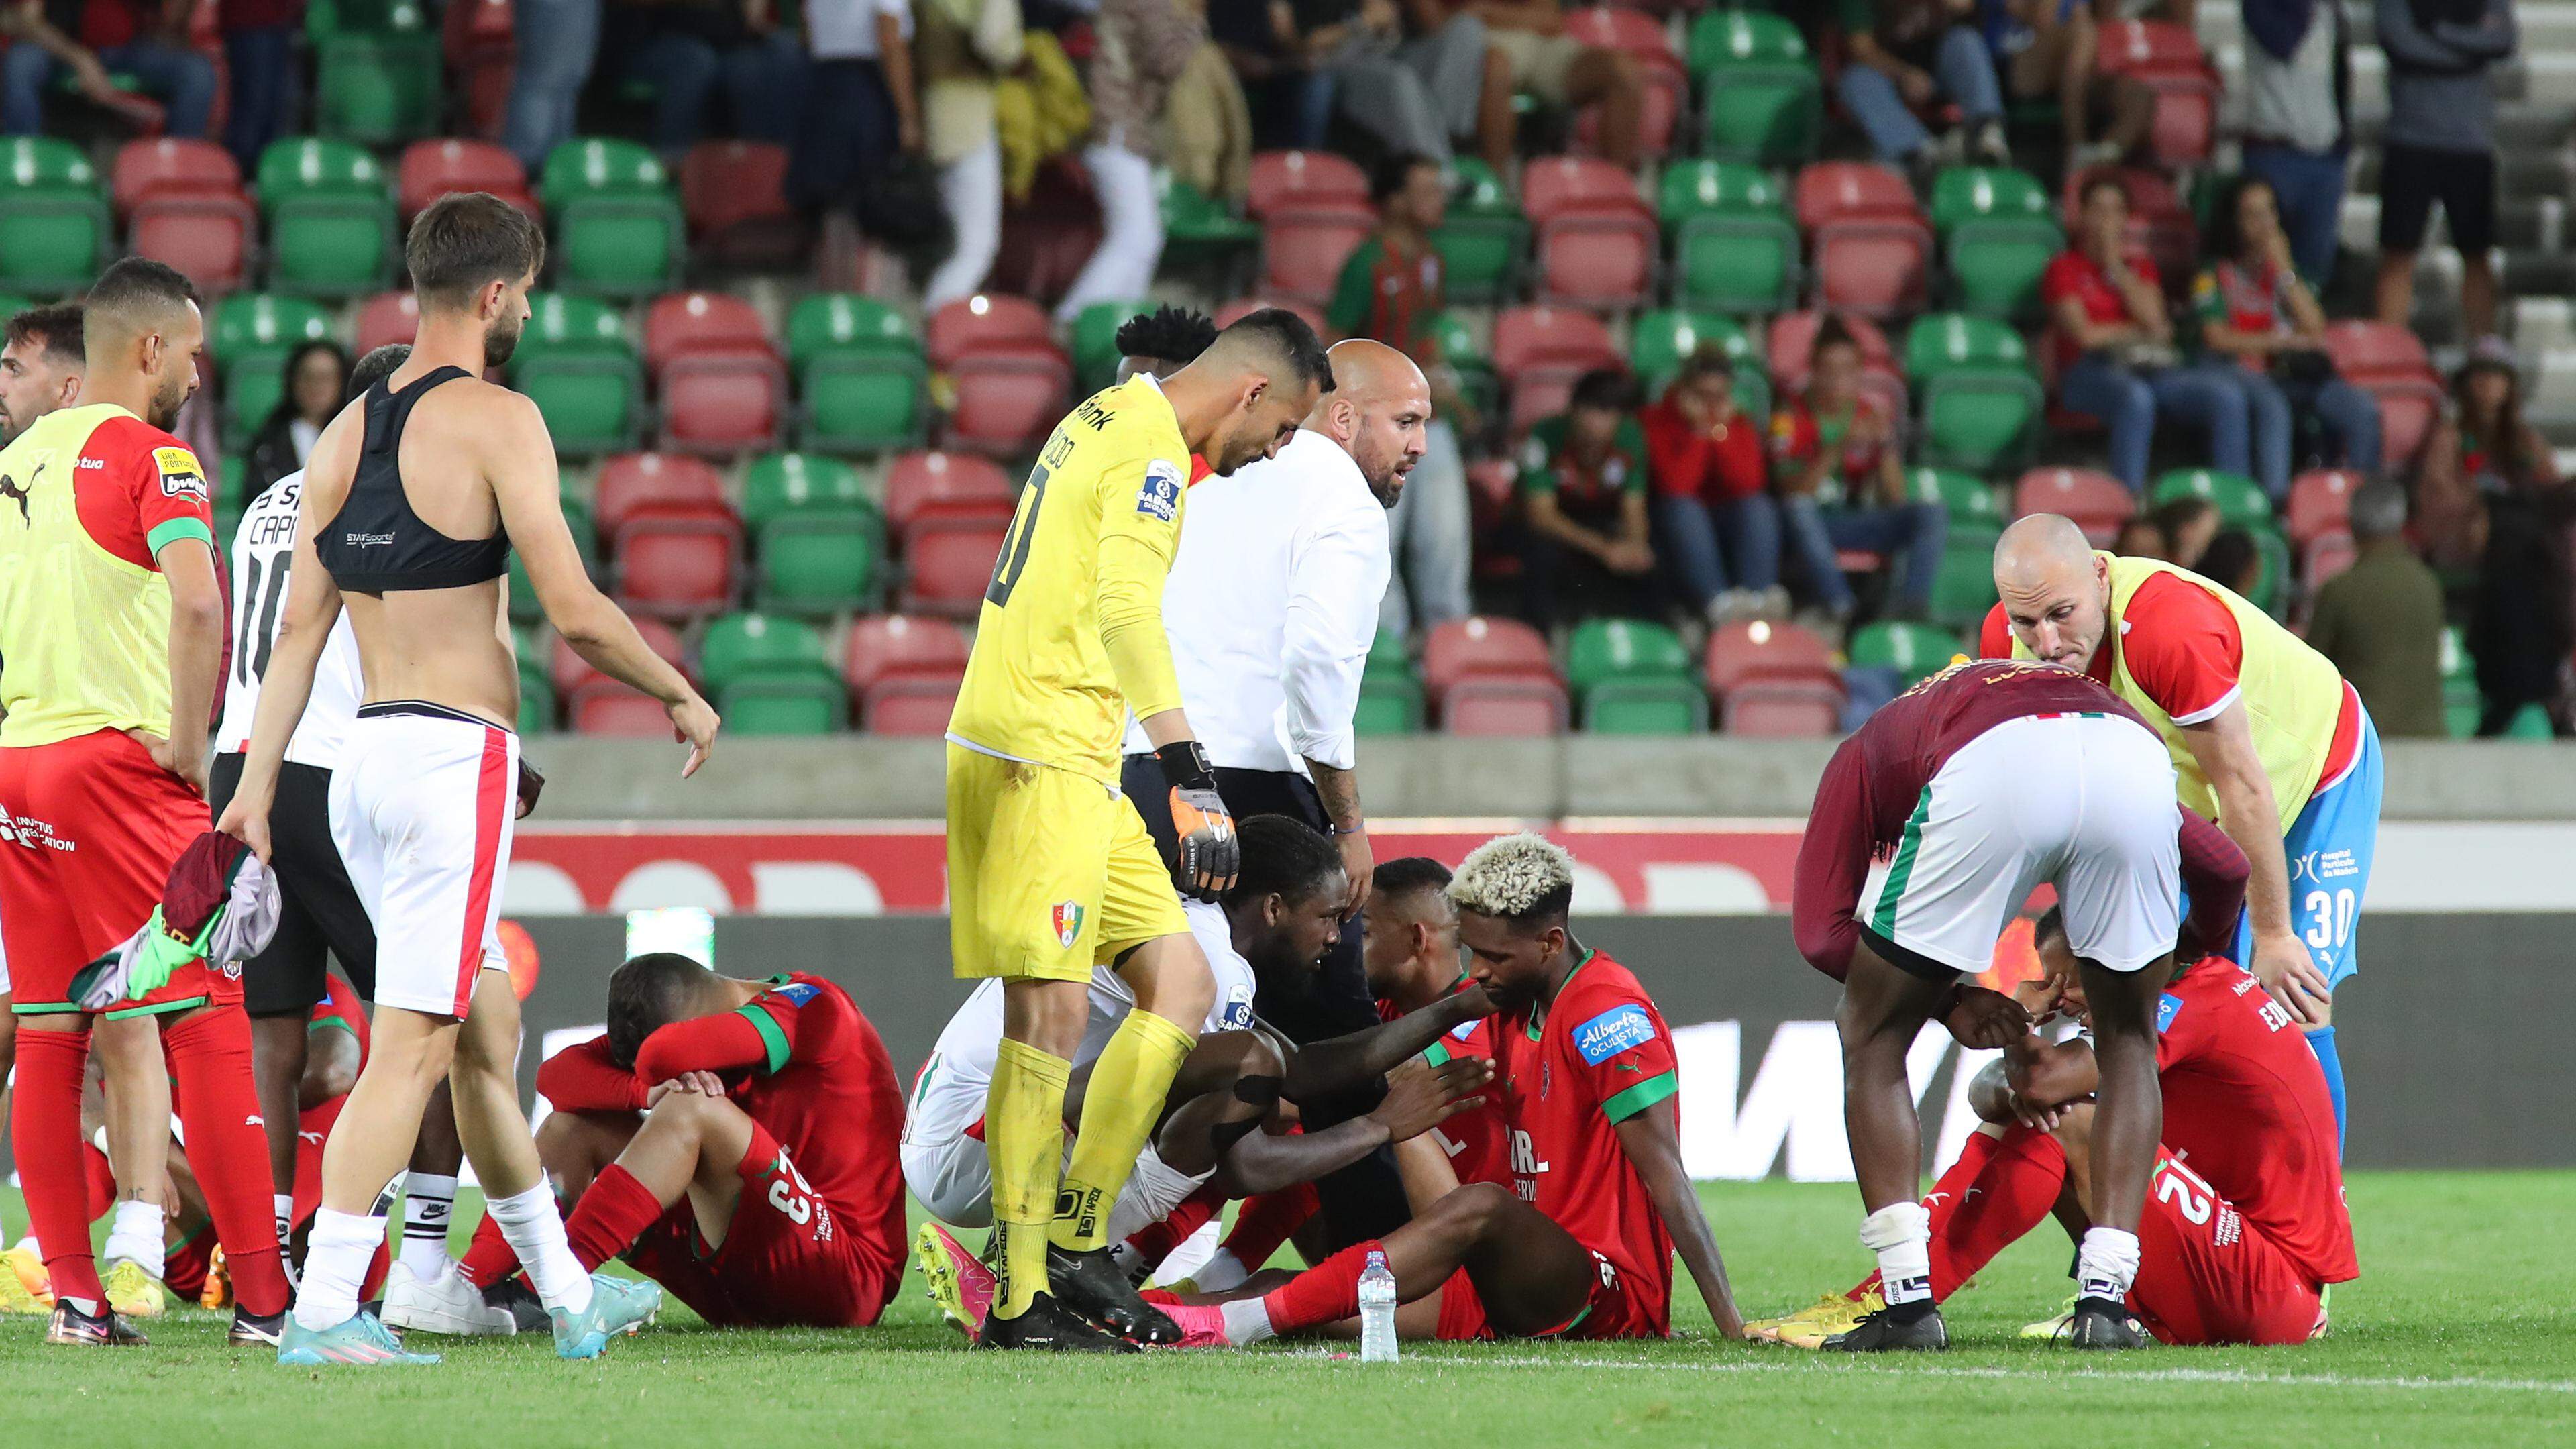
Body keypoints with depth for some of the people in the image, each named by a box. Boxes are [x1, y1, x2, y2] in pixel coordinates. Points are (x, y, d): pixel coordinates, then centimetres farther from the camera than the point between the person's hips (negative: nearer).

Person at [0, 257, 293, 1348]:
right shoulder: (148, 453, -8)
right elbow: (198, 603, -23)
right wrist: (188, 745, -14)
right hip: (117, 758, -7)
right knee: (203, 1026, -4)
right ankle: (264, 1295, -5)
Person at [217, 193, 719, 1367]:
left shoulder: (346, 431, 12)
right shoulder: (496, 420, -9)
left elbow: (298, 628, 10)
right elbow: (575, 612, -13)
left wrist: (255, 789, 10)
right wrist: (681, 696, 2)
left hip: (364, 759, 8)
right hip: (456, 755, -8)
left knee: (486, 1027, 17)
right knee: (411, 1047, -7)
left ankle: (568, 1296, 27)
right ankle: (322, 1313, -13)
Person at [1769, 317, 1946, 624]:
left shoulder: (1873, 417, 7)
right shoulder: (1791, 420, -2)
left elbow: (1895, 499, 1)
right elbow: (1793, 493, -17)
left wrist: (1886, 446, -14)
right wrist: (1839, 449, -27)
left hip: (1859, 523, 3)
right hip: (1808, 528, -3)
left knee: (1932, 514, -20)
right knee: (1798, 508, -39)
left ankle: (1910, 603, -39)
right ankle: (1839, 606, -46)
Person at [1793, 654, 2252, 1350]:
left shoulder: (1866, 752, 37)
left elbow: (1823, 934, 23)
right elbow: (2225, 870, 44)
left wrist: (1948, 999, 34)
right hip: (2134, 767, 3)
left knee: (1873, 1037, 20)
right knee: (2128, 1039, 27)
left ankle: (1909, 1300, 11)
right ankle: (2104, 1297, 16)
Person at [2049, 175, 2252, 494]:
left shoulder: (2140, 264, 22)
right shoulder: (2065, 268, 8)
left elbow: (2152, 317, 3)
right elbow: (2084, 335, -5)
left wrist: (2115, 264, 1)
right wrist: (2142, 331, 4)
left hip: (2150, 366, 5)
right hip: (2091, 370, -5)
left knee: (2227, 398, -20)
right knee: (2136, 398, -42)